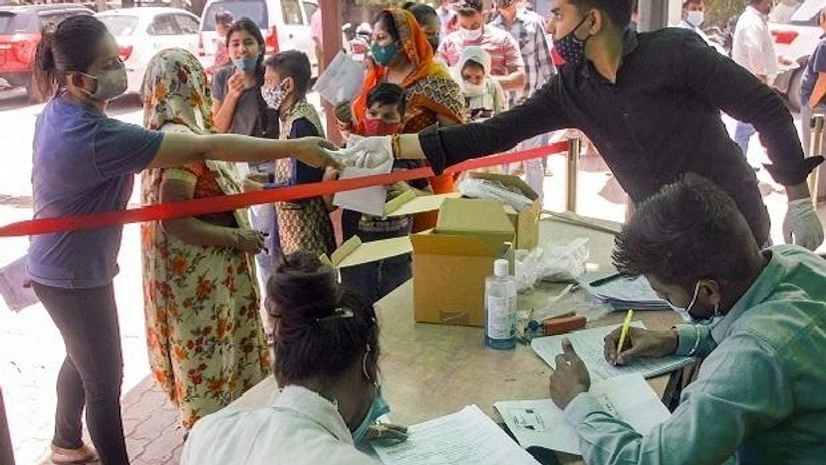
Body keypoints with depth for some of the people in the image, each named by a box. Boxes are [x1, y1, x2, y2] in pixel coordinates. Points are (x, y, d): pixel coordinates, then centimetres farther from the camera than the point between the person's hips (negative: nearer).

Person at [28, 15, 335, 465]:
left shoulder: (56, 110, -4)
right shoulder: (98, 136, -34)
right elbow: (206, 148, -37)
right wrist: (295, 148, -36)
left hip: (58, 266, 10)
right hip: (76, 275, -10)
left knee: (82, 358, 28)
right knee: (105, 378, 5)